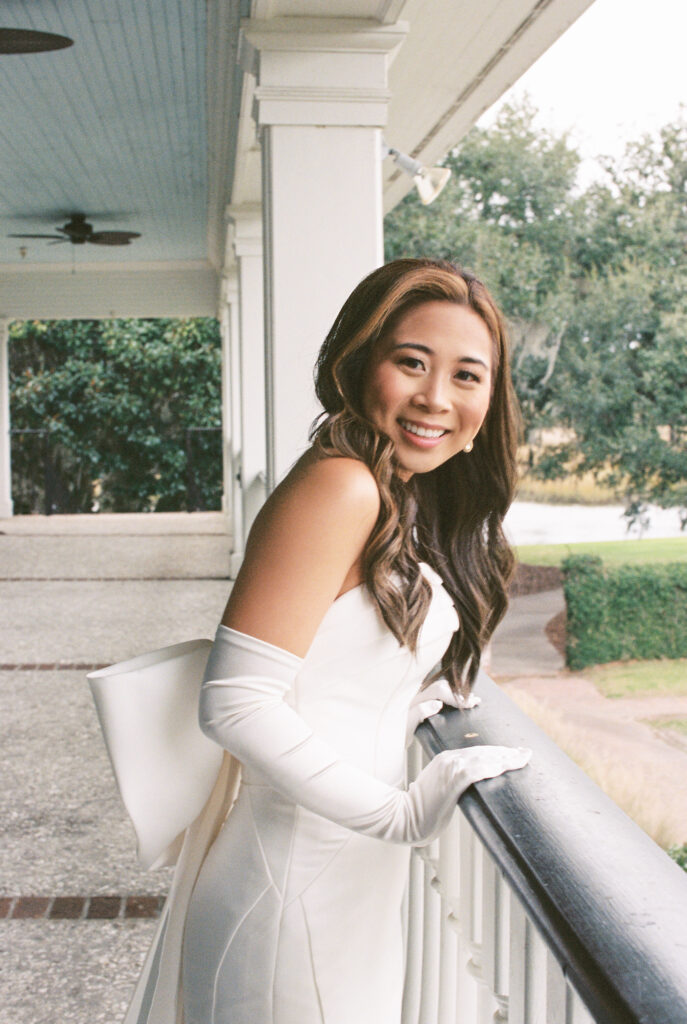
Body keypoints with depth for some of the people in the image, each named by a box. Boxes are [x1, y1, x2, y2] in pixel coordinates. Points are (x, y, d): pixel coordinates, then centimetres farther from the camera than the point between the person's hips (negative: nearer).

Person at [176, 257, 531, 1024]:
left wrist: (426, 690, 2)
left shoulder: (408, 504, 10)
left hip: (356, 889, 9)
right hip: (296, 901, -9)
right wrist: (403, 812, -21)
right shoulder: (341, 487, -18)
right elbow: (234, 704, -24)